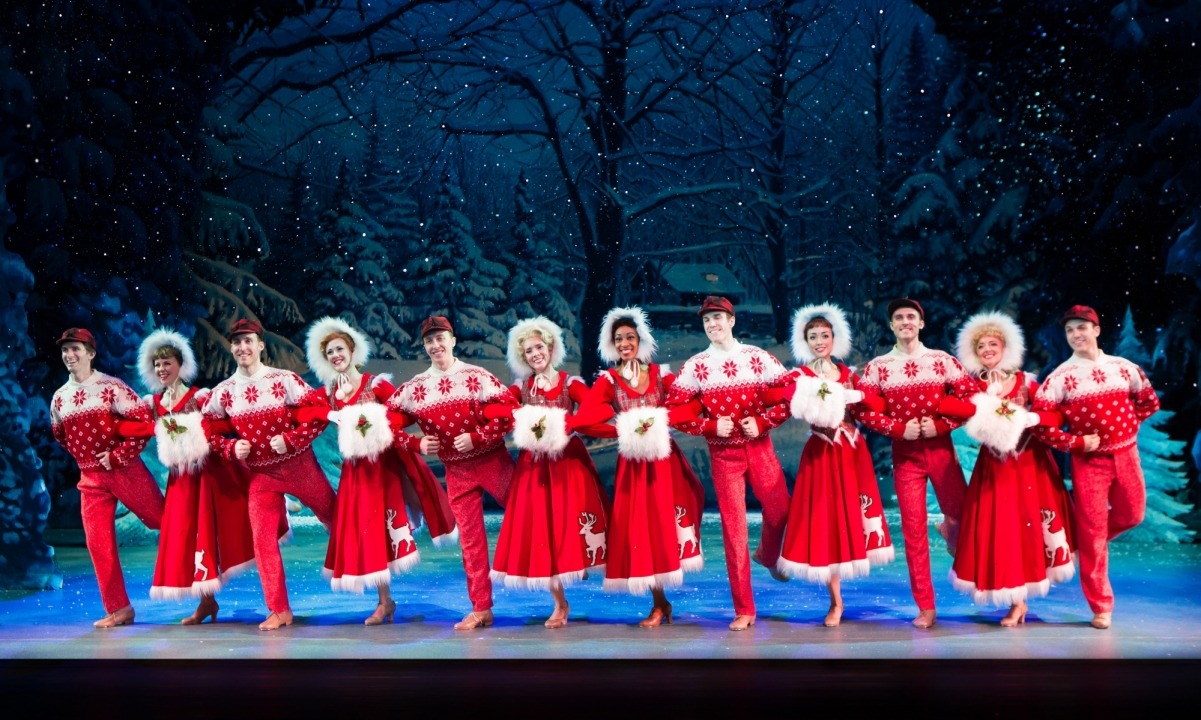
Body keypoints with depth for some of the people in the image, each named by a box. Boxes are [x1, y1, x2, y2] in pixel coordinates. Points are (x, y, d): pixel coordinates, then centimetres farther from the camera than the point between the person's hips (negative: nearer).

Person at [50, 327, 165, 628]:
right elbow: (60, 435, 25)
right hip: (90, 477, 5)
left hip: (125, 470, -5)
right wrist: (84, 457, 14)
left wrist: (118, 456, -16)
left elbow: (145, 420, -17)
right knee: (98, 542, 3)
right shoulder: (60, 397, 7)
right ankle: (119, 608, 13)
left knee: (165, 520, 5)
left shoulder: (111, 387, -10)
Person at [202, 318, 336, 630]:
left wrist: (291, 439, -20)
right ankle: (280, 610, 10)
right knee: (262, 539, -1)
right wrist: (231, 448, -11)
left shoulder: (284, 380, -12)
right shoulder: (223, 392, -1)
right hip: (260, 474, 3)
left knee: (337, 519, 11)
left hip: (299, 465, -3)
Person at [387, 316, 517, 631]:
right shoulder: (414, 388, 1)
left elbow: (510, 411, -15)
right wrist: (417, 443, -11)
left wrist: (477, 437, -21)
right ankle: (481, 608, 16)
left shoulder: (477, 377, -8)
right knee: (470, 538, 7)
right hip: (456, 471, 3)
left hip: (492, 460, -3)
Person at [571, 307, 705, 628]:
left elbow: (693, 403, -3)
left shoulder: (660, 374, 4)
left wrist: (661, 420, -16)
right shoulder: (608, 380, 1)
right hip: (632, 461, 0)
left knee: (663, 521, 0)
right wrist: (623, 431, -14)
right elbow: (583, 421, -9)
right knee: (638, 525, 0)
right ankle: (660, 602, 12)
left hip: (664, 457, 0)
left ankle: (661, 605, 13)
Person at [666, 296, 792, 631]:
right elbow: (674, 410, -3)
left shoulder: (757, 357, -1)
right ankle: (744, 610, 8)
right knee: (733, 525, 0)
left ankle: (768, 556, 37)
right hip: (723, 453, 0)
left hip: (759, 447, 1)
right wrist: (710, 426, -14)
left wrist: (763, 422, -12)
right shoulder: (695, 366, -1)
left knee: (779, 512, -2)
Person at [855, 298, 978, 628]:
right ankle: (926, 607, 8)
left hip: (941, 449, 0)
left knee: (960, 515, 3)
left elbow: (971, 396, -2)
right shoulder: (877, 367, 1)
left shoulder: (942, 360, 1)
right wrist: (898, 429, -13)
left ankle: (950, 528, 44)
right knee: (913, 528, 1)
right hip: (904, 453, 0)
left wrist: (941, 425, -12)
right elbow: (863, 408, -3)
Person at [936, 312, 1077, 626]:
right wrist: (987, 409, -26)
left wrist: (1028, 418, -21)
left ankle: (1018, 600, 21)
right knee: (999, 527, -1)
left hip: (1029, 462, 0)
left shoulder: (1024, 381, 2)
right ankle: (1017, 601, 9)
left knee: (1027, 524, 5)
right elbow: (943, 405, -18)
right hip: (994, 465, 0)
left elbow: (1056, 414, -7)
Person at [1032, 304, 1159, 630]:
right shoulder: (1060, 377, -9)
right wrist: (1076, 443, -15)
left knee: (1131, 515, 13)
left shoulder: (1124, 368, 1)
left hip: (1126, 454, 3)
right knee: (1092, 532, 0)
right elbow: (1040, 422, -12)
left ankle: (1087, 539, 42)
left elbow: (1149, 402, 15)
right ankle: (1101, 606, 9)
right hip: (1088, 460, -3)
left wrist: (1129, 425, 4)